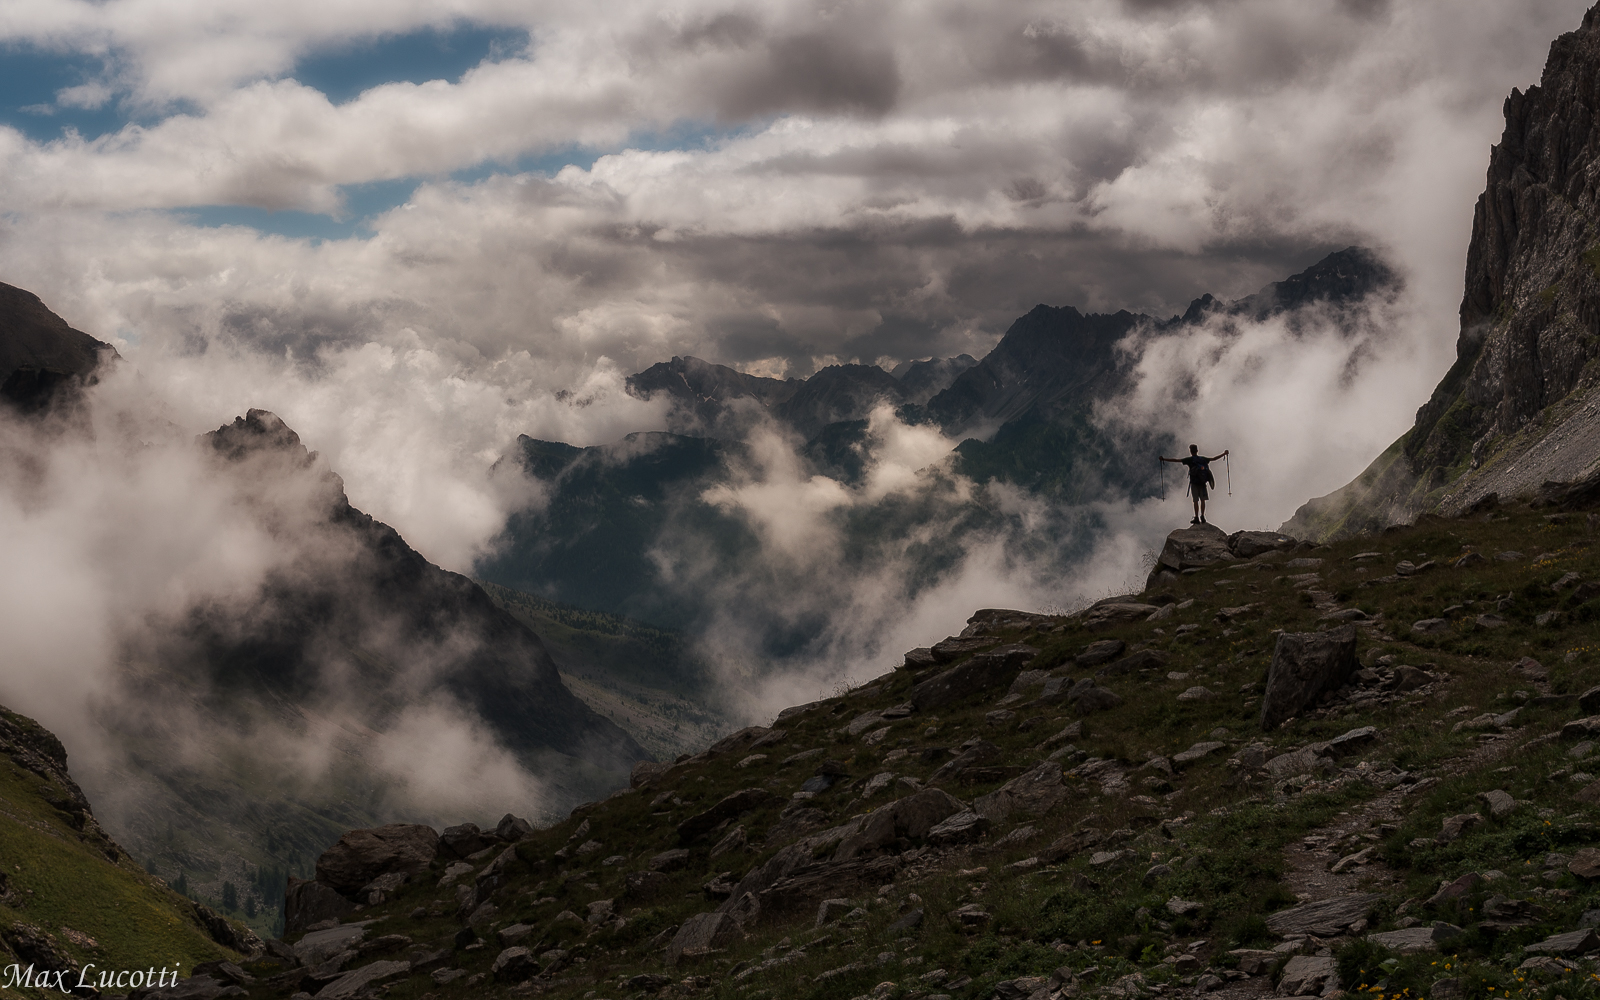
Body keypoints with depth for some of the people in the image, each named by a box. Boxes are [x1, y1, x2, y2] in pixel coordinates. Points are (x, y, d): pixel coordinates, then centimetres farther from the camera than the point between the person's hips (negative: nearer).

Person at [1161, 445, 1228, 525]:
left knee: (1196, 501, -2)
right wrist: (1224, 454, 34)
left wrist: (1164, 459, -12)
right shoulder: (1203, 459, 6)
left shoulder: (1190, 460, -6)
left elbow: (1176, 460, -12)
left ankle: (1197, 518, -4)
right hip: (1202, 482, 3)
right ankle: (1202, 517, 8)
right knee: (1202, 500, 9)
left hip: (1194, 483, -3)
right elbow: (1213, 458, 19)